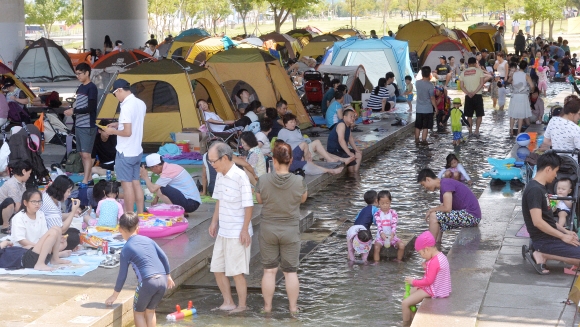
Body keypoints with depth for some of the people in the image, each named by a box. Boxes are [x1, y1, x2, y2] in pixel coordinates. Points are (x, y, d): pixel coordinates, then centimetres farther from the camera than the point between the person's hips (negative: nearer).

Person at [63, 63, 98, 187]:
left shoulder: (91, 88, -11)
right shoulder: (80, 87, 15)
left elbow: (91, 108, -18)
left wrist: (74, 111, -18)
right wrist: (72, 109, 5)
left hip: (88, 127, -9)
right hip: (78, 125, 9)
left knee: (86, 154, -10)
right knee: (82, 154, 11)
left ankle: (85, 181, -10)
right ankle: (88, 178, 19)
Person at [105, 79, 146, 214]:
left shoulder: (126, 106, -21)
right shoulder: (141, 104, 6)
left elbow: (127, 132, -24)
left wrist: (113, 131, -9)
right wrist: (118, 124, 17)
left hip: (125, 152, -8)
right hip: (137, 151, 8)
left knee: (127, 184, 0)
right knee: (136, 182, 14)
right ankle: (140, 214, 19)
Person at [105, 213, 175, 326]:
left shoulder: (126, 250, 0)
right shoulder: (147, 239, 13)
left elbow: (122, 275, 2)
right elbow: (164, 257, 15)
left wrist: (114, 296, 12)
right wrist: (168, 275, 29)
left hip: (147, 282, -5)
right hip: (162, 280, 5)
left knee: (138, 312, 15)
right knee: (150, 311, 22)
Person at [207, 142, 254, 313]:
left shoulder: (240, 176, -19)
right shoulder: (220, 176, 6)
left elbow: (248, 205, -18)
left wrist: (245, 230, -17)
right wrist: (214, 221, 15)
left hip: (237, 234, -8)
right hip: (223, 232, 8)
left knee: (236, 272, 2)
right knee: (217, 269, 14)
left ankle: (241, 305, 18)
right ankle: (228, 303, 28)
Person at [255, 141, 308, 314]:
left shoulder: (263, 180, -16)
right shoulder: (299, 181, -16)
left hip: (268, 230, 0)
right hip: (291, 230, 0)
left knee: (269, 270, 12)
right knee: (291, 271, 11)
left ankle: (267, 306, 21)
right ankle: (293, 307, 18)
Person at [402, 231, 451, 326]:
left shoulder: (434, 262, -27)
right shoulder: (440, 256, 5)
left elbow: (428, 281, -26)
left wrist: (414, 282, -14)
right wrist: (427, 267, 1)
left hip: (432, 290, -11)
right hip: (436, 286, 11)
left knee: (405, 303, -11)